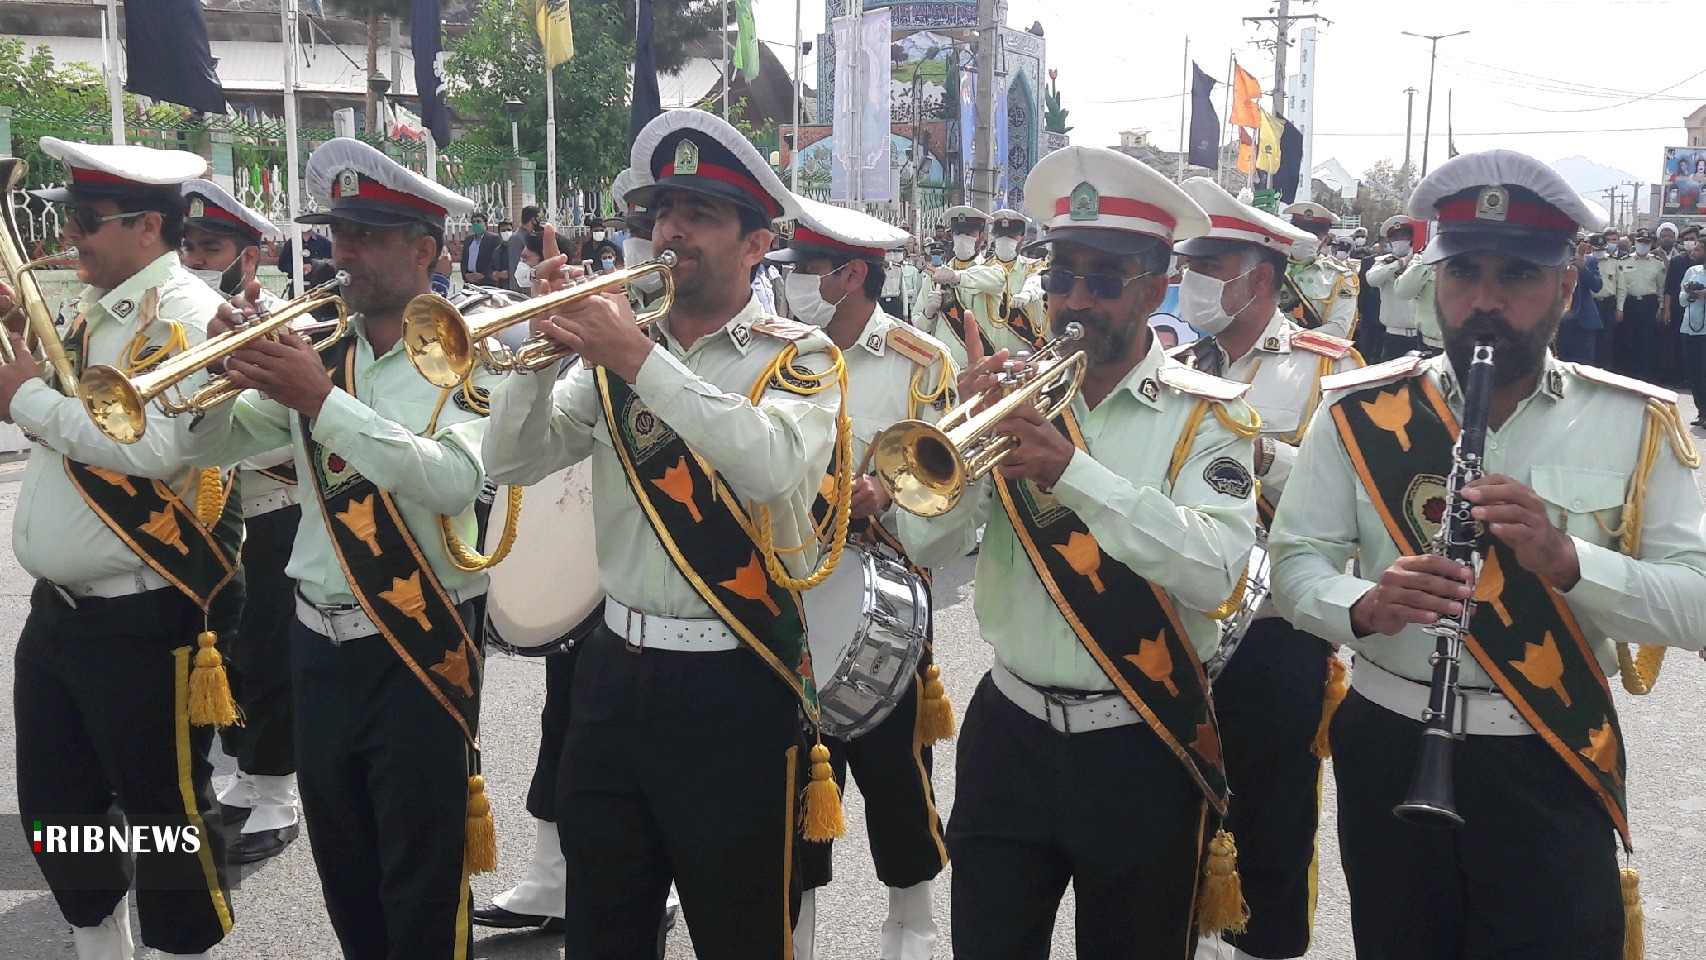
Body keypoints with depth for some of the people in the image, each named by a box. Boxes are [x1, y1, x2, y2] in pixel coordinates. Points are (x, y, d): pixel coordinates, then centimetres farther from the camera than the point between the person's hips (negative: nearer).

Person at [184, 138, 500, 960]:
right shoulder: (317, 354, 8)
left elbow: (456, 481, -26)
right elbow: (208, 447, 9)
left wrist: (323, 401, -28)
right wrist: (231, 368, -10)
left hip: (421, 651, -6)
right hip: (320, 646, 6)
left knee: (423, 891, 1)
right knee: (344, 877, 18)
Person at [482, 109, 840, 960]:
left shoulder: (796, 356, -6)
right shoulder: (615, 346, 7)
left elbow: (773, 464, -27)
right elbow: (512, 463, 2)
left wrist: (639, 358, -26)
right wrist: (544, 346, -13)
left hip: (734, 685, -4)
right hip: (615, 671, 5)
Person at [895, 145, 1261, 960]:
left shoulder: (1205, 416, -7)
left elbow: (1213, 573, -24)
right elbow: (926, 545, -6)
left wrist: (1074, 469, -31)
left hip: (1142, 750, -2)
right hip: (1010, 734, 3)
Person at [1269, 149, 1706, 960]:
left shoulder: (1635, 423, -4)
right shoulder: (1359, 410, -2)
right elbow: (1295, 561, -2)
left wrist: (1568, 560, -26)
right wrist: (1365, 606, -25)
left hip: (1554, 769, -1)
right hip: (1390, 749, 1)